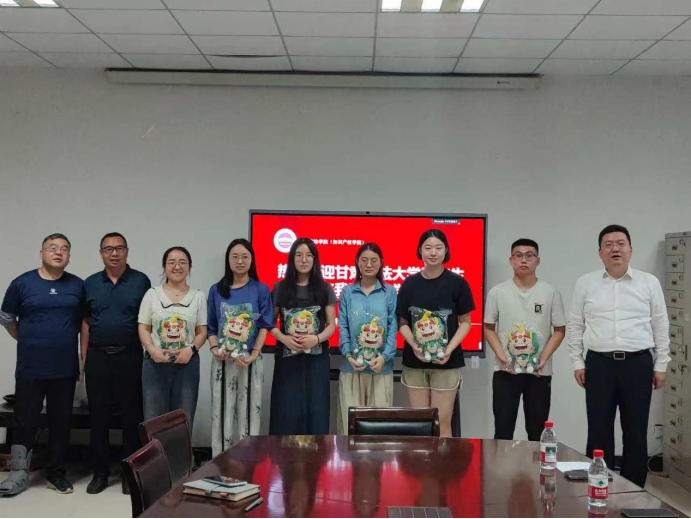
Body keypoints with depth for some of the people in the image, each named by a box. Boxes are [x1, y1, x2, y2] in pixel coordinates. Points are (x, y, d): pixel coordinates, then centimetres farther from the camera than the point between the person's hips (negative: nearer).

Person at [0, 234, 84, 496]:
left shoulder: (78, 285, 2)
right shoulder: (22, 283, -2)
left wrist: (65, 340, 9)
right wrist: (28, 341, 12)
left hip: (65, 368, 2)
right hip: (30, 368, -1)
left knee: (61, 422, 9)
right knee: (25, 422, 6)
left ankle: (57, 474, 21)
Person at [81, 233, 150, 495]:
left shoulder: (141, 281, -1)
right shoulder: (90, 283, 8)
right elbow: (85, 322, 10)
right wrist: (84, 356, 6)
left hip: (130, 357, -2)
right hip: (98, 356, 3)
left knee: (131, 415, 4)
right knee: (98, 415, 7)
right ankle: (100, 471, 18)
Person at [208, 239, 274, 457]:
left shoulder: (261, 290, 3)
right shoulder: (216, 290, 9)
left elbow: (265, 326, -2)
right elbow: (211, 327, 10)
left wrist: (253, 354, -12)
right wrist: (215, 349, -8)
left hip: (250, 361, -1)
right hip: (223, 361, 2)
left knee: (248, 412, 1)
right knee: (223, 412, 4)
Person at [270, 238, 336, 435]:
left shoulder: (325, 289, 5)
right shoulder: (280, 288, 5)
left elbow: (331, 325, 5)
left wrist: (316, 339, -15)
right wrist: (283, 338, -14)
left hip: (316, 358, 0)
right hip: (288, 358, 0)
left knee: (316, 412, 0)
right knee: (288, 412, -1)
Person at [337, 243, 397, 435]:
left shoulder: (389, 292, 4)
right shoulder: (347, 292, 7)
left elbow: (393, 327, 1)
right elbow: (342, 327, 3)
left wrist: (384, 356, -11)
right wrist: (348, 356, -10)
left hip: (381, 365, 0)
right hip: (352, 365, 1)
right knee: (350, 416, 2)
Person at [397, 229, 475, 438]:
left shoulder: (457, 283, -1)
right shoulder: (410, 283, 4)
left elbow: (465, 322, 1)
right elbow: (402, 322, 6)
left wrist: (450, 349, -12)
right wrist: (414, 345, -12)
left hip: (447, 361, -2)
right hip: (414, 361, 2)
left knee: (442, 422, 1)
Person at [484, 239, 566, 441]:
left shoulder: (551, 293, 1)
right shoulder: (497, 292, 2)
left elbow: (559, 330, 3)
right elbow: (489, 328, 5)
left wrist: (544, 359, -10)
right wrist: (501, 357, -10)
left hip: (539, 372, 1)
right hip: (505, 371, 0)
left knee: (537, 431, 9)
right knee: (503, 429, 3)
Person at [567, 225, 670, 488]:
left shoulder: (649, 283, 3)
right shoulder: (585, 284, 3)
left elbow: (661, 326, 7)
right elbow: (575, 326, 7)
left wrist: (661, 365, 4)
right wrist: (577, 362, 3)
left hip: (638, 364, 0)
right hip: (599, 364, 0)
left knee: (636, 432, 7)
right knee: (599, 432, 5)